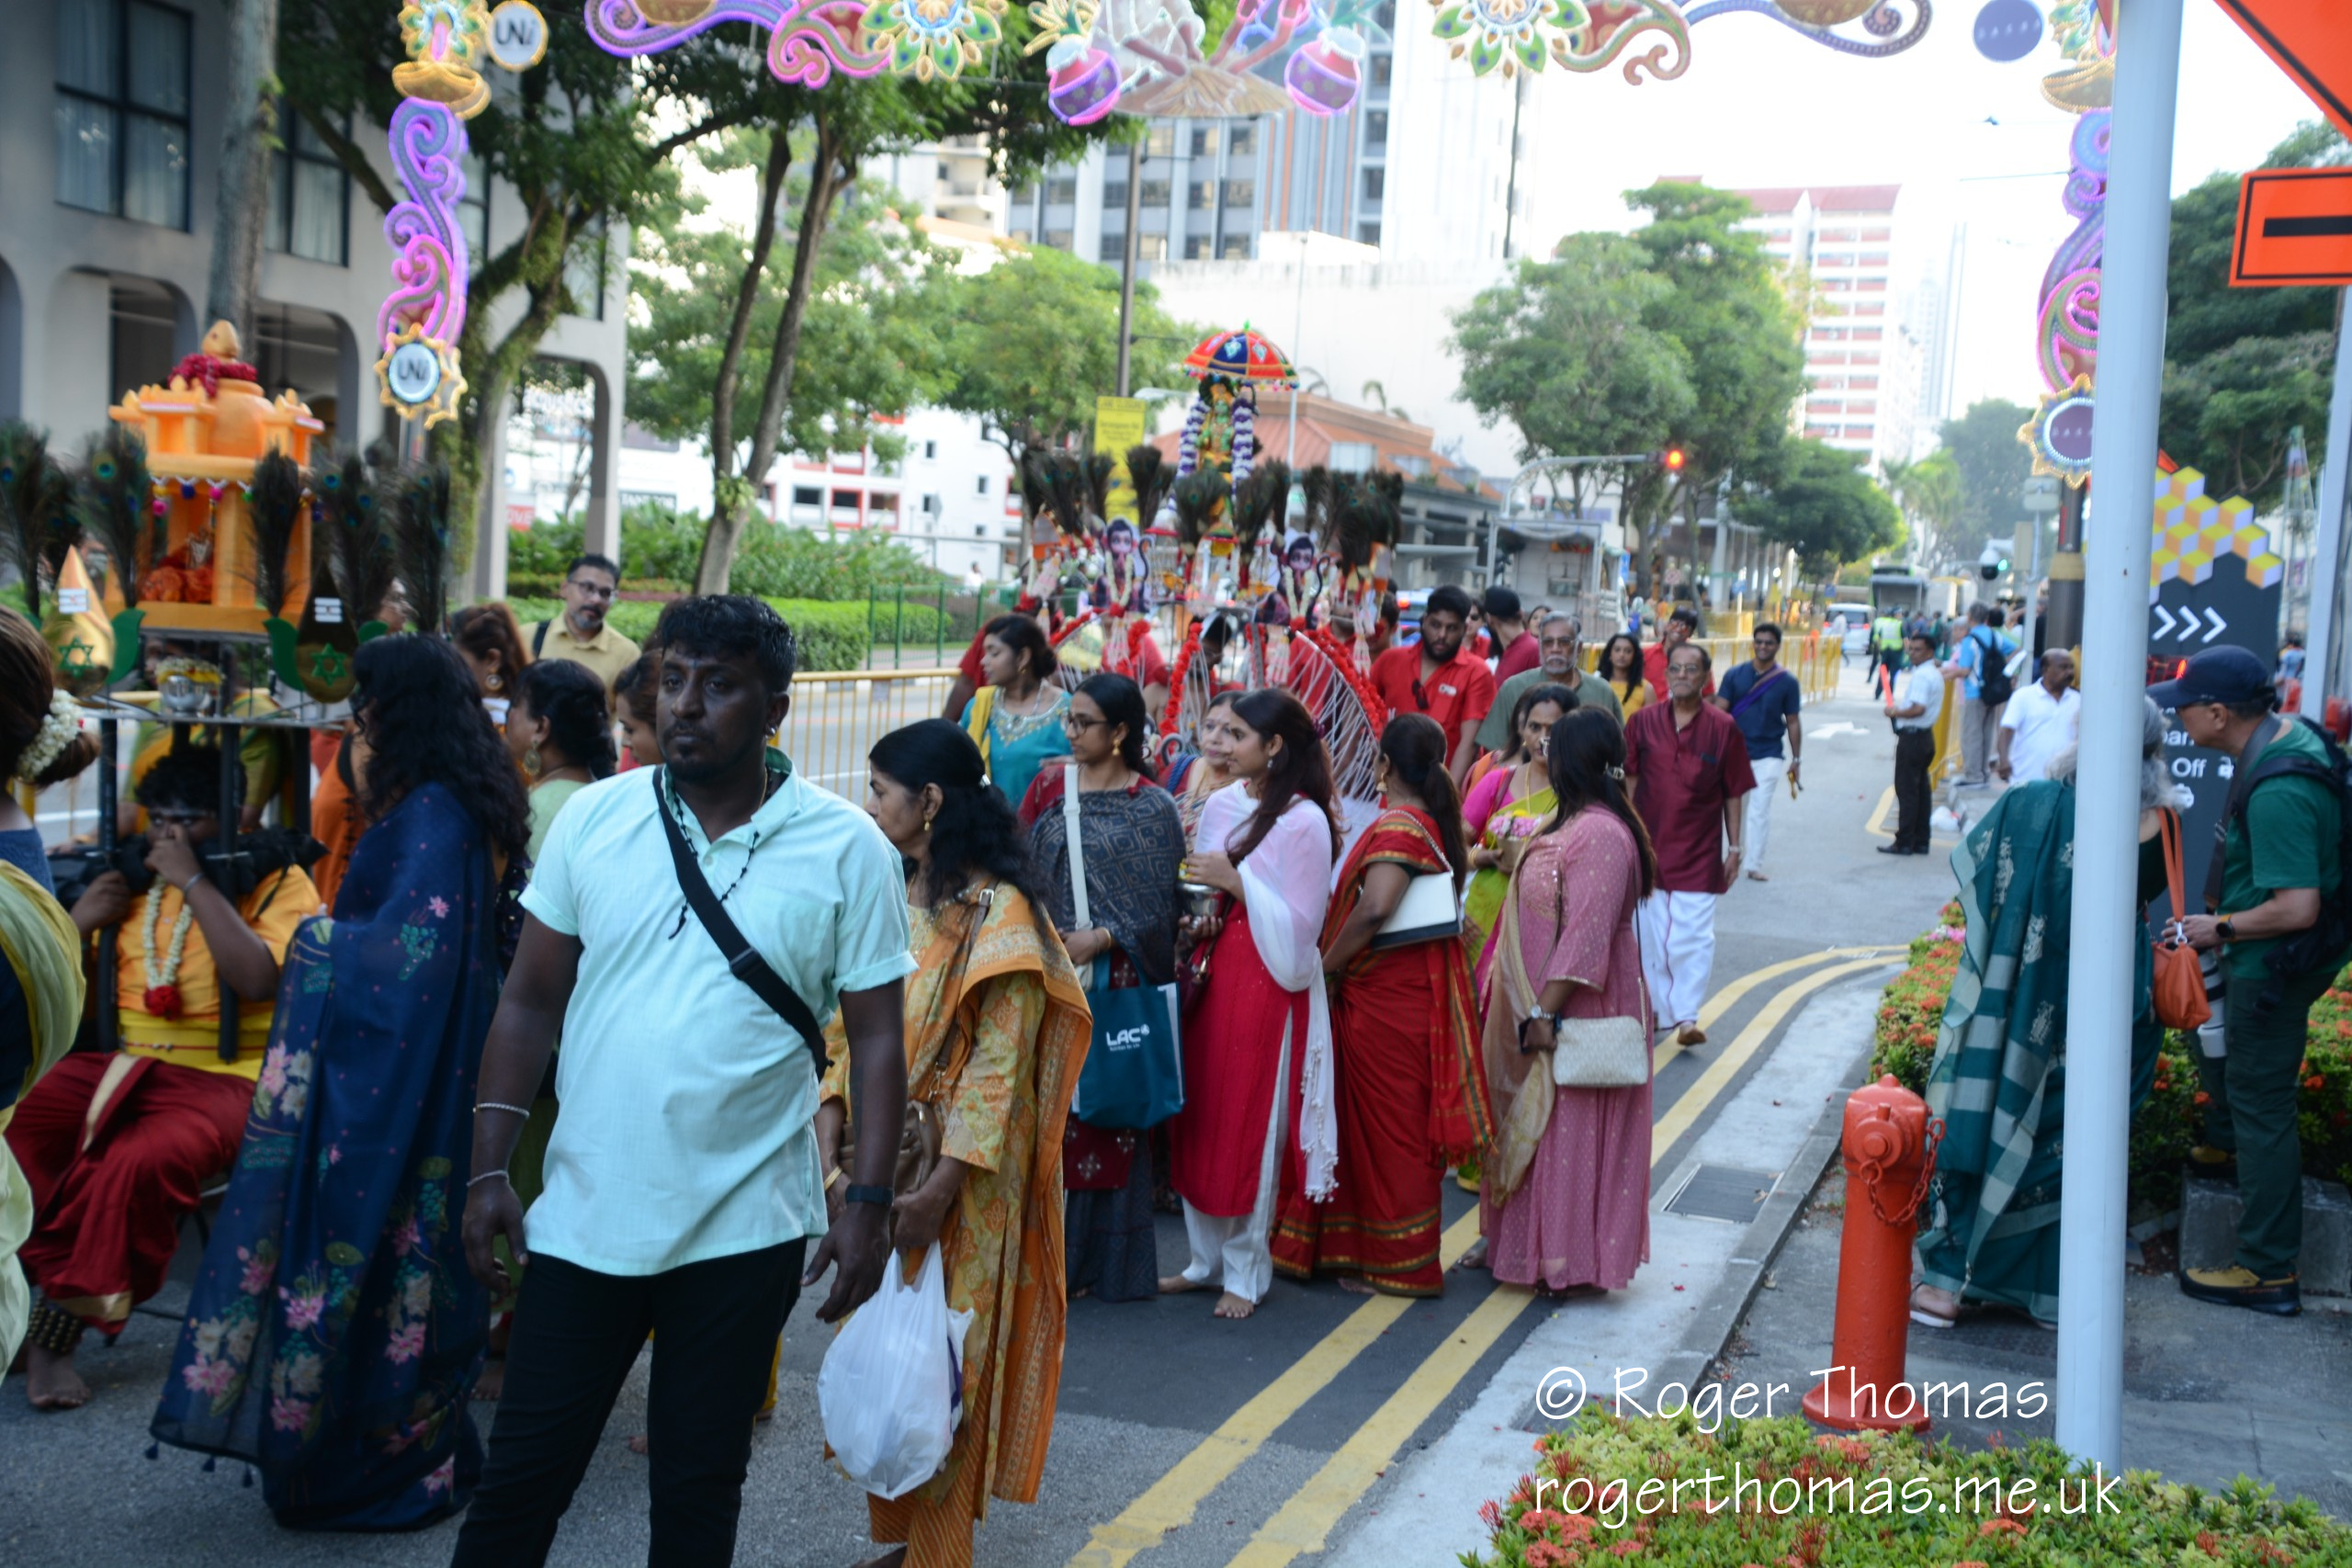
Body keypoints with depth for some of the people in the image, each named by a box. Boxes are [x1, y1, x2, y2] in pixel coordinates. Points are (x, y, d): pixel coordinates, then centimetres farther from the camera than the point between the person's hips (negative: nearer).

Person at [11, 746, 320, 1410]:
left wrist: (194, 881, -14)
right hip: (117, 1063, 5)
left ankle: (59, 1327, -15)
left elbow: (258, 981, -17)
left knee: (140, 1163, -33)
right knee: (14, 1126, -25)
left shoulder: (276, 881, 2)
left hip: (219, 1076, -5)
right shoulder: (132, 877, 16)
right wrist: (78, 921, 1)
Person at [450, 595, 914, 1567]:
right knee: (521, 1476, 9)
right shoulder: (594, 819, 0)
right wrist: (488, 1169, 1)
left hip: (745, 1228, -1)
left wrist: (869, 1204, -8)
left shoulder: (848, 850, -6)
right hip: (582, 1217, 2)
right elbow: (530, 1002, 4)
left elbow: (877, 1036, -3)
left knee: (698, 1488, 14)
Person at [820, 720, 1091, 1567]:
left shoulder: (996, 914, -14)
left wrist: (937, 1194, -21)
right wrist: (831, 1162, -5)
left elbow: (1000, 1066, -17)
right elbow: (848, 1040, 5)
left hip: (956, 1188, -6)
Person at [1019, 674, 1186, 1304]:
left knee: (1114, 1110, 2)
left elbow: (1160, 904, -5)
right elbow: (1020, 873, 8)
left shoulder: (1152, 808, -2)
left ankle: (1110, 1260, 13)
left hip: (1119, 979, -3)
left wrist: (1100, 939, -14)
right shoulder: (1049, 789, 8)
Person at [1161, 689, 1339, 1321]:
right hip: (1210, 973, 6)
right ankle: (1207, 1257, 24)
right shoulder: (1221, 803, 8)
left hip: (1267, 983, -6)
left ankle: (1246, 1271, 14)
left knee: (1249, 1126, 1)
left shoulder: (1305, 821, -11)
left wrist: (1236, 882, -18)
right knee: (1198, 1118, 10)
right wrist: (1193, 923, -4)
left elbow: (1300, 924, -13)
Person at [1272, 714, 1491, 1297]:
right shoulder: (1437, 824, 9)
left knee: (1388, 1128, 2)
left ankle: (1399, 1266, 12)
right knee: (1399, 1125, 16)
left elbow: (1374, 907, -32)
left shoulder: (1396, 827, -19)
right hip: (1416, 992, 9)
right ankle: (1387, 1251, 27)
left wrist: (1328, 965, -18)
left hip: (1382, 1001, -9)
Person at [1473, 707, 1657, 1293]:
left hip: (1575, 1009, -10)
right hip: (1535, 1005, 10)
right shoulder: (1576, 824, 10)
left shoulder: (1600, 835, -23)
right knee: (1527, 1123, 17)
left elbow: (1585, 935, -26)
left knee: (1567, 1129, 1)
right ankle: (1512, 1237, 29)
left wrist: (1545, 1011, -25)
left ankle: (1568, 1260, 12)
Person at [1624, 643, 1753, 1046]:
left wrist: (1734, 849, 2)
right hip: (1649, 846, 2)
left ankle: (1687, 1016, -3)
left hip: (1700, 852, -2)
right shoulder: (1642, 722, 1)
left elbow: (1733, 794, 2)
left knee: (1695, 935, -7)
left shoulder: (1723, 728, -2)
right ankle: (1660, 1009, 22)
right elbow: (1628, 783, 6)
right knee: (1651, 934, 9)